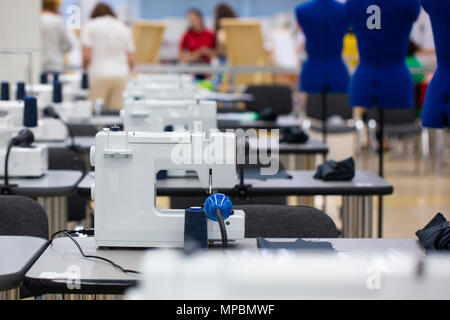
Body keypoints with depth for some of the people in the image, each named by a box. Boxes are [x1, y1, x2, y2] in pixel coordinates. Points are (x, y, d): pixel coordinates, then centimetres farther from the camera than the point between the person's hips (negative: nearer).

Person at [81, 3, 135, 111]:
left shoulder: (90, 26, 8)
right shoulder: (124, 28, 19)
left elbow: (86, 56, -5)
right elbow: (131, 61, 9)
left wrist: (86, 70, 12)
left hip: (99, 74, -4)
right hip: (122, 75, 4)